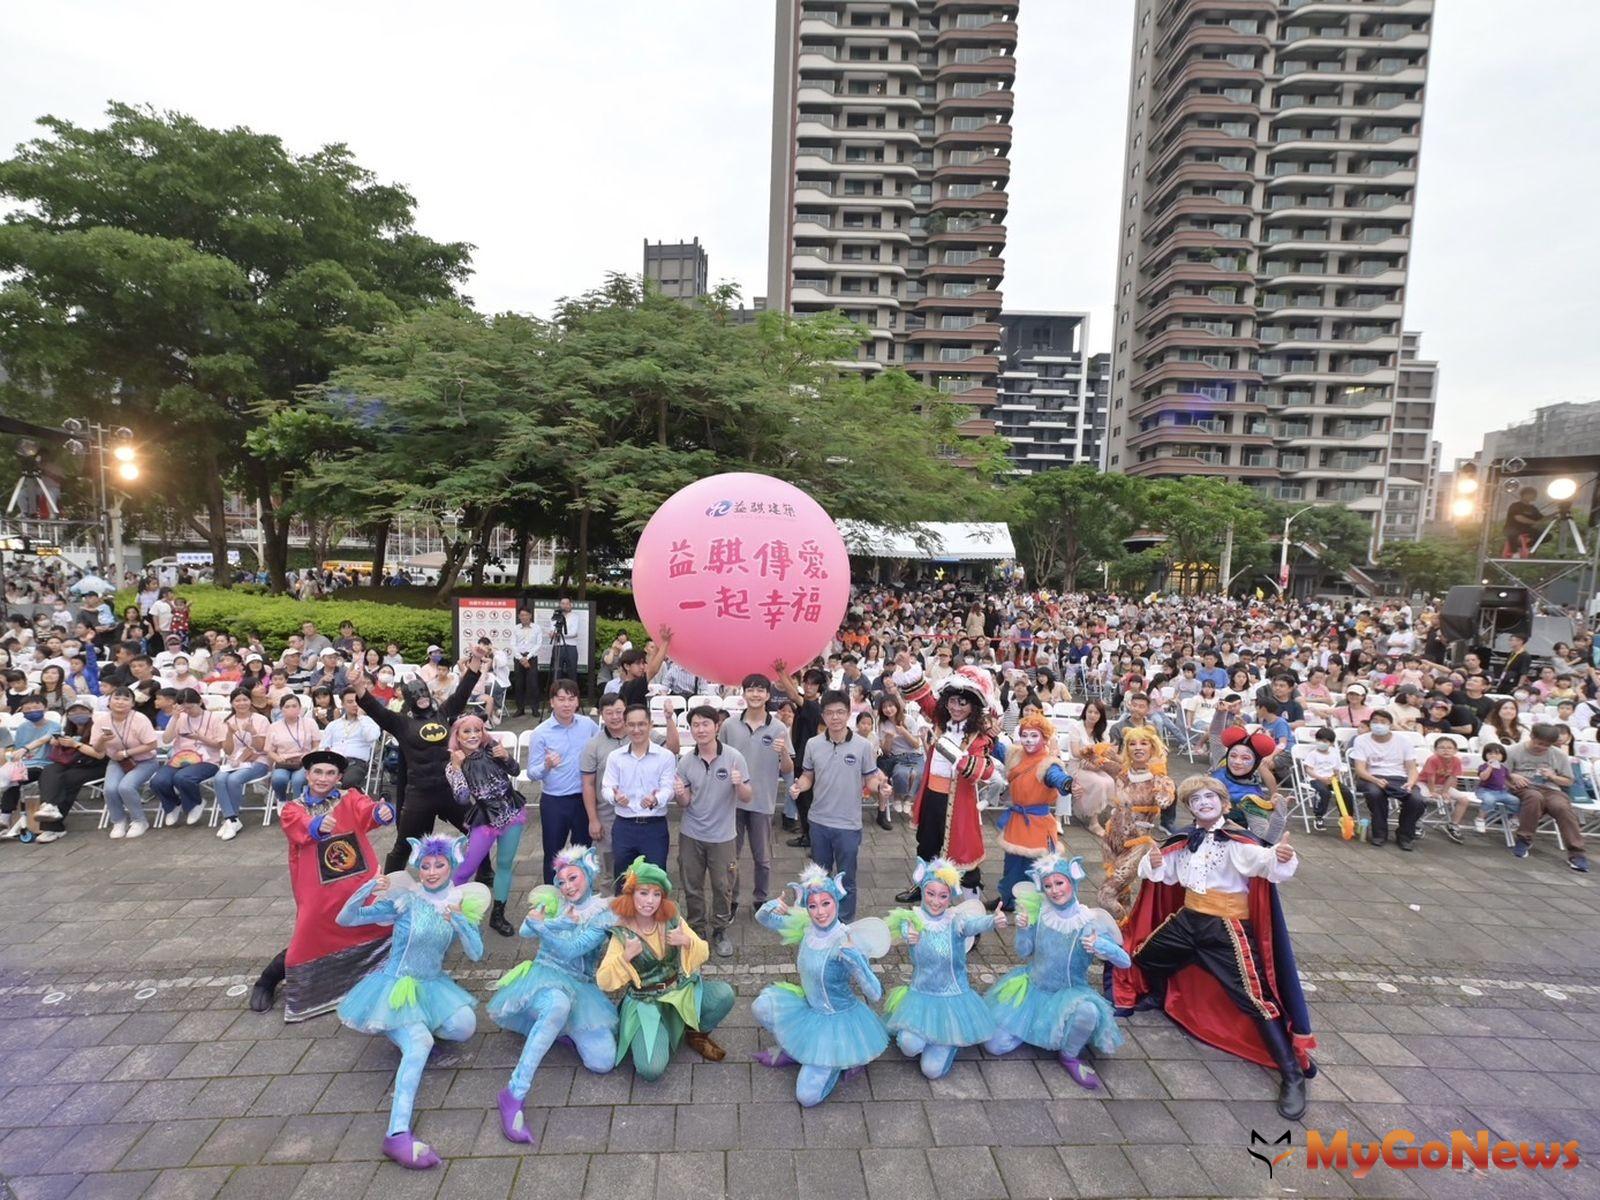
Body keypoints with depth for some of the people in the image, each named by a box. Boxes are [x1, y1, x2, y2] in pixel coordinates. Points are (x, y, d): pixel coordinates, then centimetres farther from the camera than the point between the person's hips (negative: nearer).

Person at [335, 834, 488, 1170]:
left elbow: (476, 954, -8)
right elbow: (345, 919, -12)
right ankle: (398, 1134, -34)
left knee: (464, 1026, -20)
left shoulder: (460, 903, -1)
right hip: (396, 985, -4)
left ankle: (411, 1031, 9)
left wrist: (459, 921, -25)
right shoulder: (405, 900, -11)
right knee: (420, 1044, -29)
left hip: (432, 984, 4)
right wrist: (368, 888, -30)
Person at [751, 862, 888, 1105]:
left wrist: (854, 956, -45)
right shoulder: (806, 926, -11)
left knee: (807, 1097, -11)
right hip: (810, 1009, 6)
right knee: (761, 1007, -13)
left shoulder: (844, 941, -28)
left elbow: (875, 994, -31)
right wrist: (774, 905, -24)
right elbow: (762, 918, -1)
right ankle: (792, 1050, 12)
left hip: (838, 1020, -6)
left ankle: (841, 1058, 15)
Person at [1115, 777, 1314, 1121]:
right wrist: (1155, 864, -9)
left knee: (1255, 998, -10)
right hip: (1189, 918, 7)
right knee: (1144, 956, 21)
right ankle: (1158, 997, 54)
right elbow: (1166, 873, 13)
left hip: (1227, 926, -7)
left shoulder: (1237, 840, -15)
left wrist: (1282, 858, -54)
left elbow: (1265, 861, -33)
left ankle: (1292, 1075, 7)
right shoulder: (1185, 840, 3)